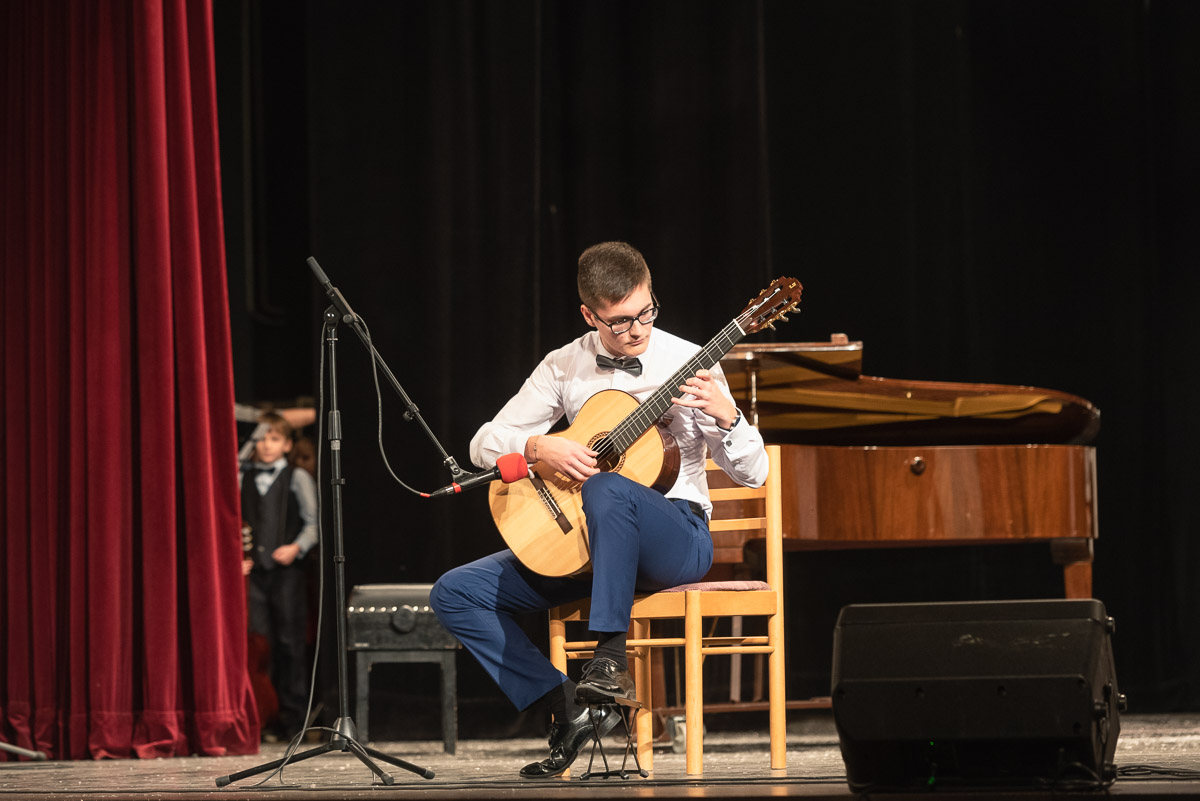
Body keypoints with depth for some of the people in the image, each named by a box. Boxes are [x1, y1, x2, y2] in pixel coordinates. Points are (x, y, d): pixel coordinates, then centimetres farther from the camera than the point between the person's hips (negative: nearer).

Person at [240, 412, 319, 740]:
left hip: (287, 569, -3)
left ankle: (293, 714, 1)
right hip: (253, 570, 3)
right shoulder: (242, 479, 12)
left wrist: (296, 548, -14)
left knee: (290, 641, -3)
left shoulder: (297, 478, 3)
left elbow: (313, 523, 2)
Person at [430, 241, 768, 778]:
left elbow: (752, 475, -6)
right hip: (581, 540, 5)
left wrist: (725, 416, -25)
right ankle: (567, 706, -14)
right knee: (455, 593, -10)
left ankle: (610, 659, -35)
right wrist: (540, 447, -15)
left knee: (608, 489, -40)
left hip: (676, 537, -5)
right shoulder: (565, 367, 5)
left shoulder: (687, 364, -5)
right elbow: (485, 444, 6)